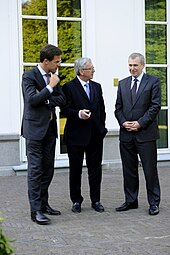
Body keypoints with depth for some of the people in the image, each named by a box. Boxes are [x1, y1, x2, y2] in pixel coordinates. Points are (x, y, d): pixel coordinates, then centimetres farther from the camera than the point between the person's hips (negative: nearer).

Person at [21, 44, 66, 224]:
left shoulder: (52, 77, 12)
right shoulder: (29, 76, -9)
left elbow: (62, 99, 4)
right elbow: (32, 99, -21)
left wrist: (45, 100, -10)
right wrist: (50, 87, -16)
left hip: (50, 128, 7)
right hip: (35, 128, -7)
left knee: (48, 169, 11)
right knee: (35, 170, -6)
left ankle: (43, 203, 23)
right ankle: (36, 210, -4)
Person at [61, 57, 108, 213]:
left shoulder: (97, 87, 12)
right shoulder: (69, 87, -6)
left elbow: (102, 109, 16)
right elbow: (65, 110, -11)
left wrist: (101, 128, 9)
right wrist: (78, 114, -28)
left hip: (96, 135, 5)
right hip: (76, 135, -4)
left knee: (95, 169, 8)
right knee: (75, 170, 6)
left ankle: (96, 200, 19)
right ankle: (76, 201, 17)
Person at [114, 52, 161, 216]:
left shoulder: (153, 81, 1)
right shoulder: (123, 83, 14)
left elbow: (155, 106, -6)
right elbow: (118, 107, 12)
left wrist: (140, 123, -13)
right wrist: (123, 122, -5)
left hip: (146, 133, -4)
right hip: (126, 134, 4)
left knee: (150, 169, 0)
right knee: (129, 170, 10)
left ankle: (154, 203, 10)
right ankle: (131, 201, 20)